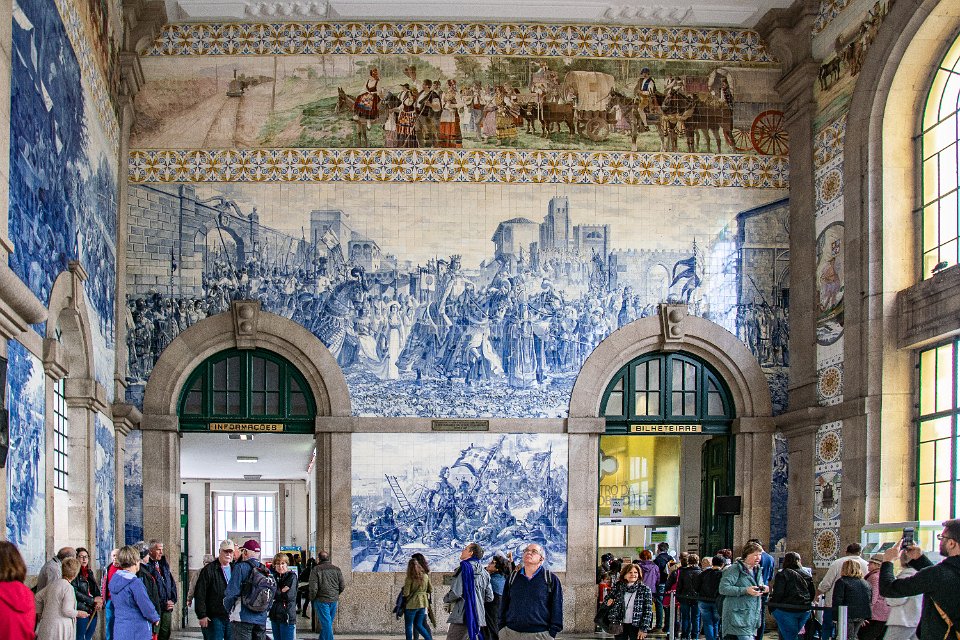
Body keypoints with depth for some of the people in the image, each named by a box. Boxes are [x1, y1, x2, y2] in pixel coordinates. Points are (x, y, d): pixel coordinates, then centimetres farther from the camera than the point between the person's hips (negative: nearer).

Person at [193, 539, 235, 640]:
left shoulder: (234, 570, 13)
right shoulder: (209, 569, -5)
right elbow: (199, 594, -8)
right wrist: (202, 615, -13)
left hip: (231, 617, 5)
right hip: (214, 618, -5)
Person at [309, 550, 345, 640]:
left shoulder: (316, 569, -10)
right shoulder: (337, 569, 5)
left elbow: (313, 588, -14)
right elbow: (342, 587, 5)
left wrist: (312, 599, 1)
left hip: (321, 600, -5)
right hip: (334, 600, 5)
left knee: (326, 623, -3)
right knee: (328, 623, 15)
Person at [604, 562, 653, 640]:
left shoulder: (645, 590, -3)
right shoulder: (617, 588, 4)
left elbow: (648, 611, -4)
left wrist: (643, 629, -10)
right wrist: (609, 602, -5)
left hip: (636, 626, -3)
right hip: (620, 625, 3)